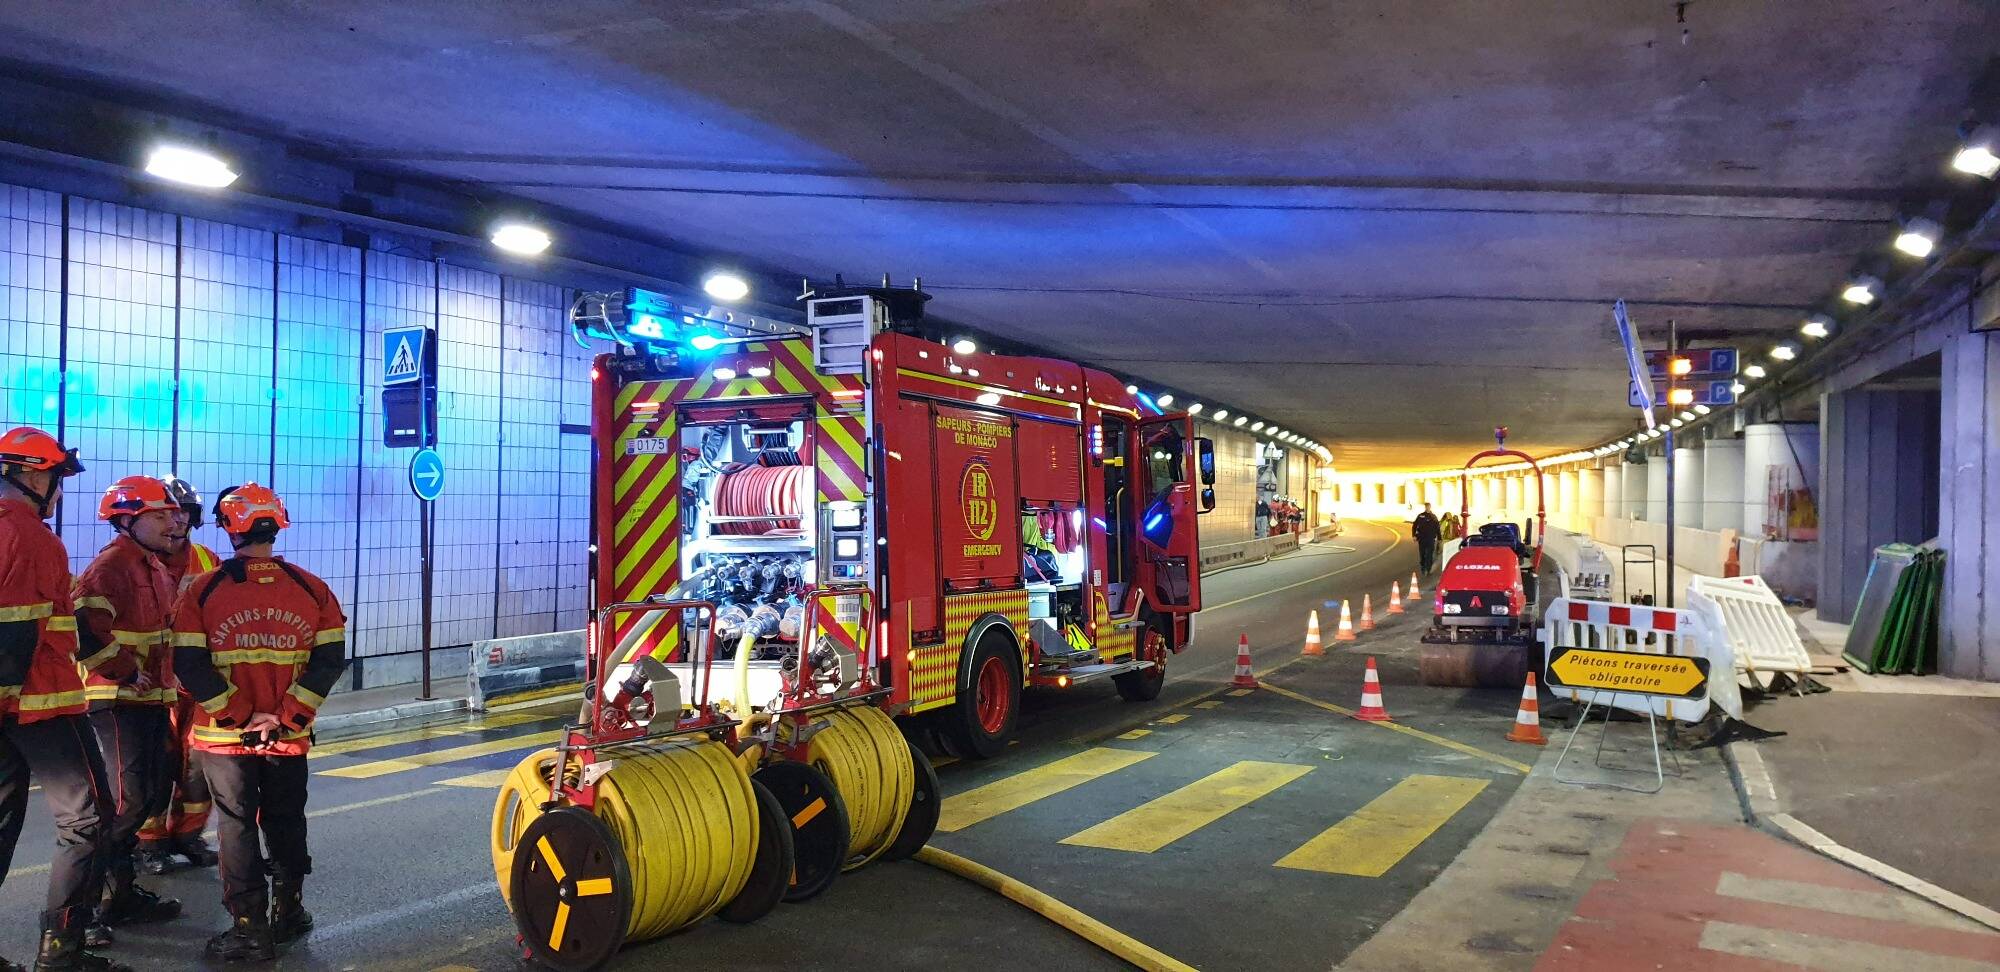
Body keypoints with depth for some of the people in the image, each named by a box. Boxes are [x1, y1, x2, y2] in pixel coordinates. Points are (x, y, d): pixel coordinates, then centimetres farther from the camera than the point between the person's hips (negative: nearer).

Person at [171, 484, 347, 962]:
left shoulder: (202, 591, -7)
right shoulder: (312, 588, -1)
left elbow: (190, 666, -12)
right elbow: (331, 659, -5)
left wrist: (239, 716, -10)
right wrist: (286, 715, -7)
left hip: (224, 735, -2)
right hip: (291, 737, 2)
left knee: (237, 826, 6)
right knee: (286, 822, 18)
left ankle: (250, 929, 7)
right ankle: (288, 914, 29)